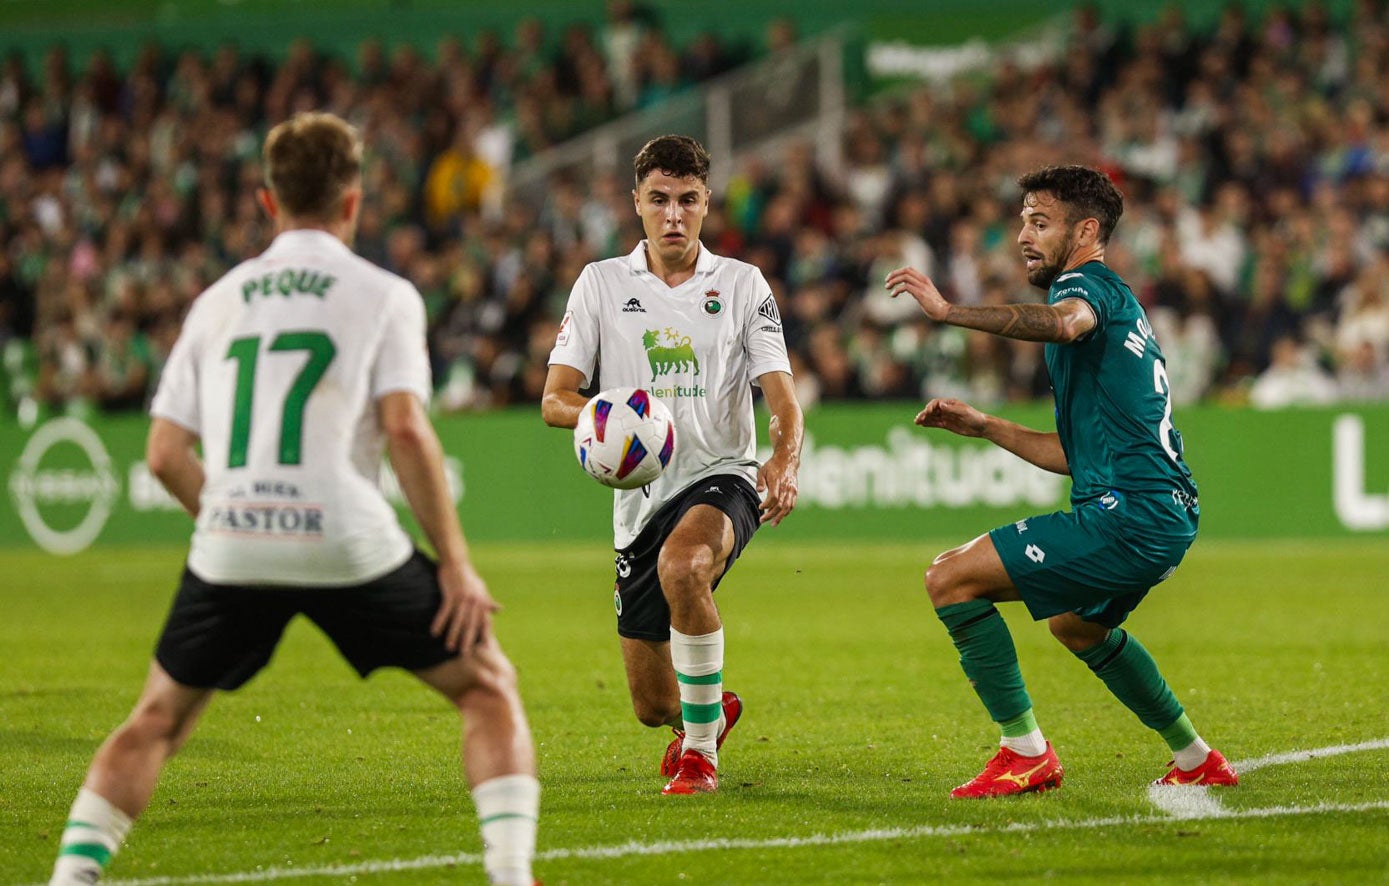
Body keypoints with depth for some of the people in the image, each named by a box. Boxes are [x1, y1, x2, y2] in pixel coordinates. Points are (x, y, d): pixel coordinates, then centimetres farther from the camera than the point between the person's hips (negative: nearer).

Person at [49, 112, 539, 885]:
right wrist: (456, 563, -3)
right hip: (348, 543, -3)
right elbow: (404, 428, -7)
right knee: (487, 686, 13)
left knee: (157, 720, 22)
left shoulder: (218, 301, 17)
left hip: (230, 552, 3)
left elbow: (166, 454, 12)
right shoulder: (383, 295, 6)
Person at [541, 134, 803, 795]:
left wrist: (784, 462, -25)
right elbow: (554, 400, 1)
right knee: (652, 706, 4)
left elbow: (781, 396, -3)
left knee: (683, 566, -39)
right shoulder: (601, 283, 6)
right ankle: (709, 714, 44)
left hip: (722, 476, -2)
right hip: (640, 495, 3)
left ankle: (700, 749, -22)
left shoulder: (742, 284, 5)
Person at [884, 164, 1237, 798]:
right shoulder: (1116, 305, 26)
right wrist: (984, 428, 26)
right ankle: (1196, 761, 39)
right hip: (1168, 514, 11)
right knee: (1075, 623, 37)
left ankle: (1025, 752, -11)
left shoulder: (1090, 284, -4)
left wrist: (949, 311, -39)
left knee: (951, 578, -12)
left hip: (1128, 515, -11)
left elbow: (1064, 323, -34)